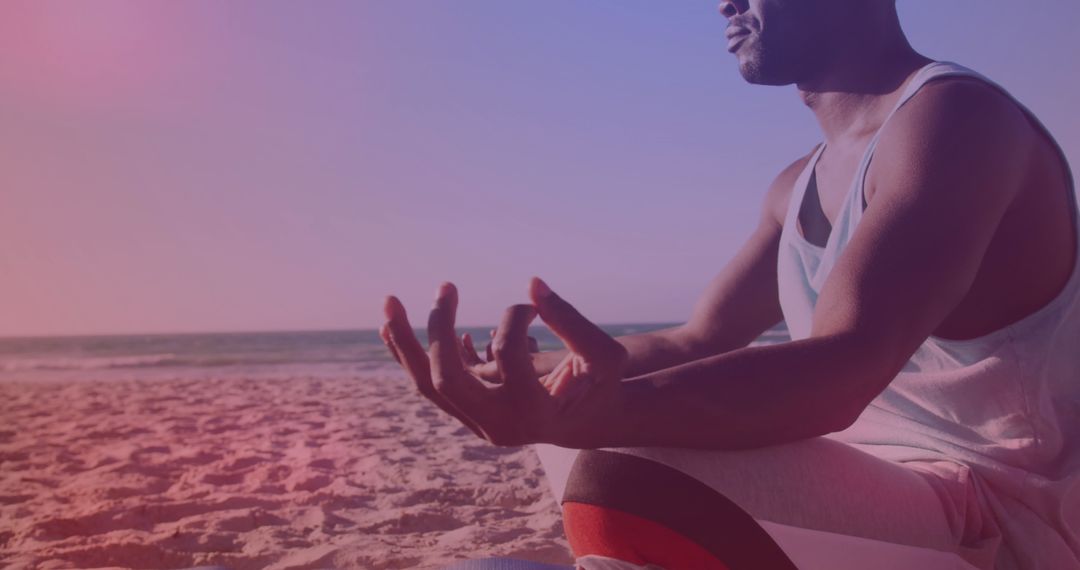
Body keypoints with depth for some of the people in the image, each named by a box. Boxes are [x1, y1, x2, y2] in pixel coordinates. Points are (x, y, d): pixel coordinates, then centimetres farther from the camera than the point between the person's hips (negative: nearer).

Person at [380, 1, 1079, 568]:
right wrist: (528, 373, -2)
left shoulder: (955, 115, -16)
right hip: (871, 477, 9)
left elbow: (840, 372, -31)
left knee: (627, 488, -32)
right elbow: (695, 343, 9)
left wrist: (580, 414, -45)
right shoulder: (798, 187, 11)